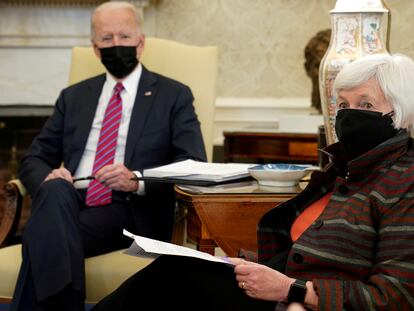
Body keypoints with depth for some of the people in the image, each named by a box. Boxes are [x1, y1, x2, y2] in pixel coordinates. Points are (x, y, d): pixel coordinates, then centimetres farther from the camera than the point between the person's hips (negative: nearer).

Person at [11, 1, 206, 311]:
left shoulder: (174, 96, 11)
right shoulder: (73, 97, 22)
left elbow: (194, 165, 0)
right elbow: (34, 160, 19)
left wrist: (137, 180, -19)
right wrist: (49, 179, -8)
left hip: (131, 213, -3)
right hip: (67, 203, 4)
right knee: (56, 190, -35)